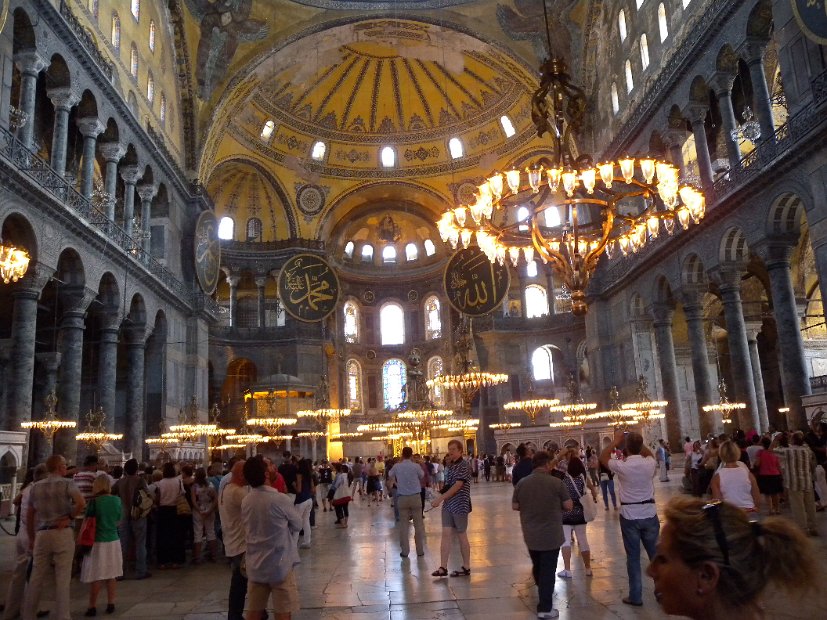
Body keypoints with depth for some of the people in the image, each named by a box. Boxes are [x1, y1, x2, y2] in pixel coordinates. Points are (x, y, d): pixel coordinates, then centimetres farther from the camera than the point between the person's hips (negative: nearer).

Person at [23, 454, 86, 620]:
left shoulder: (36, 486, 10)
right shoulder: (66, 483, -5)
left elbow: (29, 516, 13)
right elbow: (81, 503, -21)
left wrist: (31, 538, 22)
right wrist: (70, 517, -5)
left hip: (42, 535, 4)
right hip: (63, 533, -4)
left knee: (36, 578, 13)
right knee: (62, 577, 2)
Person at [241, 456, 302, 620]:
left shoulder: (245, 502, -1)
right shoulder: (281, 499, -17)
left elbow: (248, 531, 11)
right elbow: (298, 525, -1)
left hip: (255, 565, 5)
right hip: (279, 565, -5)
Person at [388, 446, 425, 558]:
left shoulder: (397, 466, -4)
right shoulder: (416, 466, -9)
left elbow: (390, 476, 16)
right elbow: (422, 476, 10)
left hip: (402, 497, 1)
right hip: (415, 496, -1)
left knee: (403, 525, 7)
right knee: (418, 524, 7)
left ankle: (405, 551, 8)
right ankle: (420, 550, 11)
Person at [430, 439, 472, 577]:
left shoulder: (463, 465, -13)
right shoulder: (449, 465, 12)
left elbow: (457, 486, -21)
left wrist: (440, 498, -22)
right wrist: (440, 498, 7)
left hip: (460, 505, -7)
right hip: (448, 505, 7)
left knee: (461, 536, 4)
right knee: (446, 534, 1)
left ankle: (466, 567, 17)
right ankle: (443, 567, 3)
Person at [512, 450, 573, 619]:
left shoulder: (522, 482, -5)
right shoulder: (556, 482, -14)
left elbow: (515, 506, 3)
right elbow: (569, 506, -8)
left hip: (530, 535, 4)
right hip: (551, 535, -4)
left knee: (537, 566, 24)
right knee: (548, 570, 4)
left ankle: (544, 594, 47)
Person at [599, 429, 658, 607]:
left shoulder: (622, 466, -14)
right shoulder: (649, 463, -6)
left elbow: (603, 457, 5)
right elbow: (650, 454, 20)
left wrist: (616, 440, 7)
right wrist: (637, 441, 13)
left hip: (629, 516, -3)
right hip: (649, 514, 3)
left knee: (633, 557, 6)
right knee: (655, 554, 15)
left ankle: (636, 596, 13)